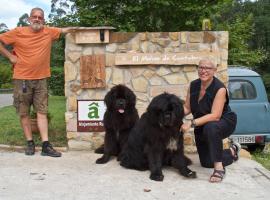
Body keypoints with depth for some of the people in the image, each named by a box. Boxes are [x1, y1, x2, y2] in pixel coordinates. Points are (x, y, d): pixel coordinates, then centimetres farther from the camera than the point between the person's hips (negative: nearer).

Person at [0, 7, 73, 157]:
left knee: (42, 112, 0)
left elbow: (65, 30, 17)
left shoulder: (49, 32, 4)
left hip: (41, 79, 2)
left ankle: (46, 146, 0)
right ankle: (30, 143, 17)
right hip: (22, 79, -1)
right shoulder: (18, 32, -4)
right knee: (24, 113, 5)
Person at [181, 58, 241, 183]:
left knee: (210, 127, -42)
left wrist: (192, 123, -38)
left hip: (224, 123, -6)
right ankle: (232, 151, 36)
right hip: (202, 127, 6)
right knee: (206, 163, 8)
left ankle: (219, 168, -30)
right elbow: (187, 108, -4)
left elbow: (215, 116, -32)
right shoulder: (193, 85, -8)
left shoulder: (220, 88, -25)